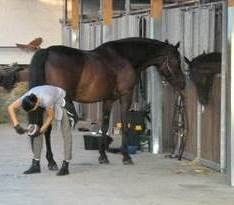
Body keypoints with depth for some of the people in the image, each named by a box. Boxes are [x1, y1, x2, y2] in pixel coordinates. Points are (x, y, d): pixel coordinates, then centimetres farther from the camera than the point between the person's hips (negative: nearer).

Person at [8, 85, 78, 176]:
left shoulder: (46, 100, -42)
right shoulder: (27, 97, -27)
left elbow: (50, 117, -26)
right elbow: (11, 108, -19)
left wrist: (41, 130, -26)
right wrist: (16, 125, -26)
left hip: (61, 101, -6)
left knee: (66, 132, -14)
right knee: (36, 130, -1)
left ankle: (65, 165, -13)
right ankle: (36, 165, 4)